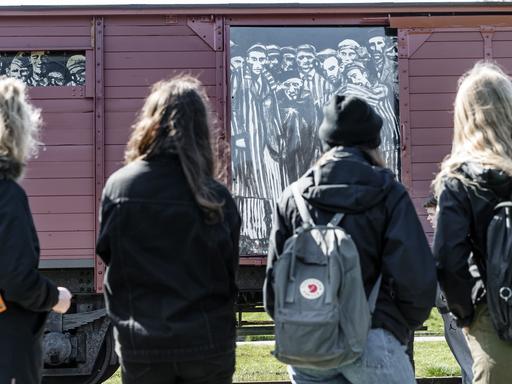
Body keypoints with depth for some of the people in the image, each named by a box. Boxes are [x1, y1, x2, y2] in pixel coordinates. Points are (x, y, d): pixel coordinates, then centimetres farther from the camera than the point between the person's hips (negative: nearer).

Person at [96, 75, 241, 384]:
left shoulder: (117, 187, -9)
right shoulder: (216, 197, -12)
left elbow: (106, 254, 2)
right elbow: (230, 274, -2)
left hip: (141, 345, 1)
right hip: (207, 342, 0)